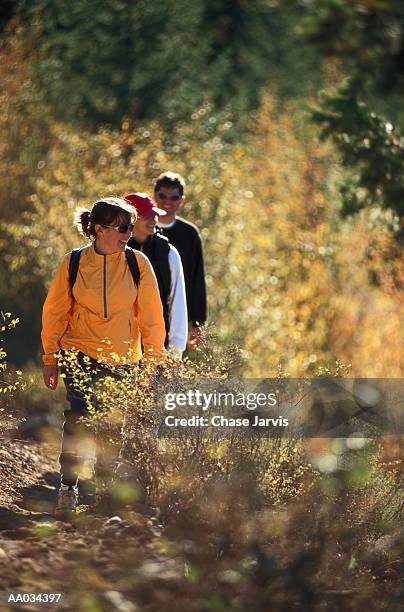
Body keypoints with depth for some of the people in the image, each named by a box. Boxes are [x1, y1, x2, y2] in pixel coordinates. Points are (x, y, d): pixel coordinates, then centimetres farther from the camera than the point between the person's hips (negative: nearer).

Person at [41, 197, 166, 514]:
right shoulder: (73, 263, -4)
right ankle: (68, 487, -4)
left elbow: (151, 315, 2)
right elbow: (55, 312, 5)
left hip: (122, 359, 1)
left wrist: (153, 360, 1)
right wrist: (50, 359, 6)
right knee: (79, 417, -15)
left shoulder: (138, 263, -4)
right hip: (80, 353, -1)